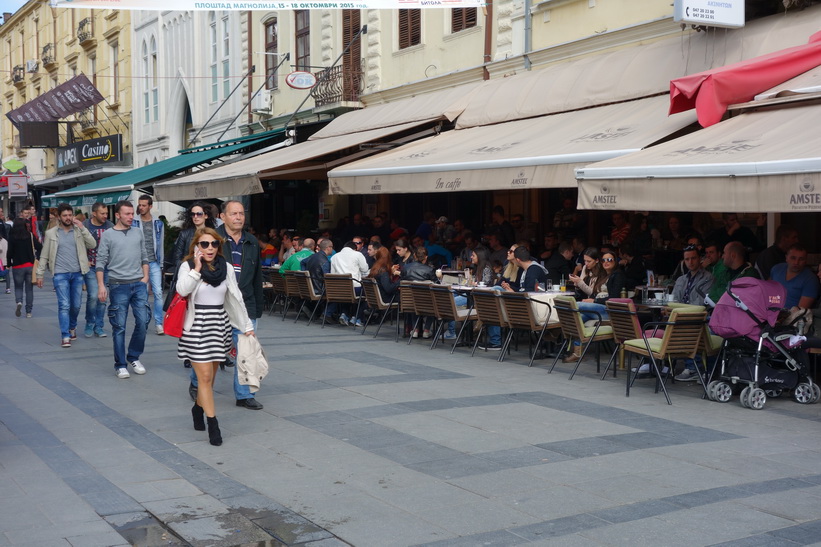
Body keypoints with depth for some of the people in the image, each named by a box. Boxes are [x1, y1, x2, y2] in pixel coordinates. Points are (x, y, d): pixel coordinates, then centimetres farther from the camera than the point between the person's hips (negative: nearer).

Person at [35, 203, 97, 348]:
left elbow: (92, 245, -8)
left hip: (77, 273, 2)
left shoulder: (79, 231, 5)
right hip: (60, 274, -2)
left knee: (76, 305, 9)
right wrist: (40, 274, 2)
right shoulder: (51, 233, 2)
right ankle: (65, 336, -7)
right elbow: (44, 256, 5)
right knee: (64, 305, -9)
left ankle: (72, 327, 35)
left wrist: (82, 227, -13)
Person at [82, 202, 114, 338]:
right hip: (90, 267, -3)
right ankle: (90, 325, 6)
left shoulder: (110, 226, 3)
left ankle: (98, 326, 16)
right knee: (93, 296, -13)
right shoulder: (84, 226, -6)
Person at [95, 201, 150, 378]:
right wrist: (101, 286, -8)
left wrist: (145, 278, 6)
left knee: (143, 322, 0)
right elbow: (100, 262, -2)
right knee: (119, 327, 1)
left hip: (139, 285, 4)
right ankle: (121, 365, 10)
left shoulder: (138, 232, 10)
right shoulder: (108, 235, -1)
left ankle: (133, 357, 19)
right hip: (119, 285, -3)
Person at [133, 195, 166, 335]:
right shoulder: (133, 223, 2)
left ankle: (159, 323, -2)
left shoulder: (158, 224, 8)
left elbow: (161, 244, 11)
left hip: (154, 263, 1)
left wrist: (161, 264, 9)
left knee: (158, 292, -7)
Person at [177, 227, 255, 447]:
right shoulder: (188, 266, -4)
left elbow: (236, 298, 10)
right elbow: (182, 290, -23)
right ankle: (213, 424, -3)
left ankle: (199, 408, 36)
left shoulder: (225, 268, 6)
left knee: (210, 376, 11)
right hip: (197, 327, -4)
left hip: (220, 325, 4)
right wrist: (197, 268, -20)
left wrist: (247, 326, 9)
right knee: (205, 376, -7)